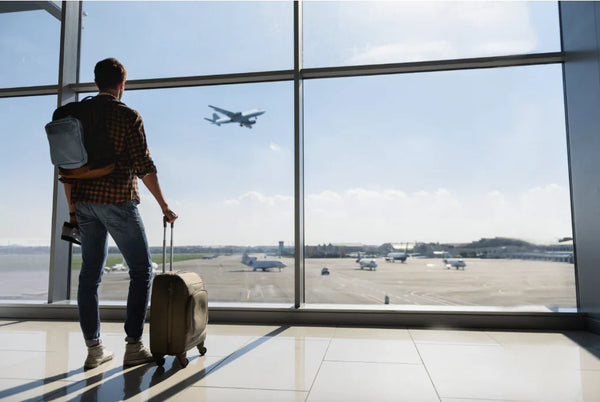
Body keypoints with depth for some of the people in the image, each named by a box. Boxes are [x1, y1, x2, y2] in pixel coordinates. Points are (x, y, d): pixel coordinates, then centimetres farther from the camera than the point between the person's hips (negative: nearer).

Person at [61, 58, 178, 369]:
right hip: (118, 201, -6)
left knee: (90, 273, 10)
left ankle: (93, 348, 15)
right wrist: (164, 206, -6)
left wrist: (72, 208, 18)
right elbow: (144, 166, -11)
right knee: (141, 269, 4)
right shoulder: (128, 116, -5)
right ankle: (133, 346, 3)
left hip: (84, 202, 6)